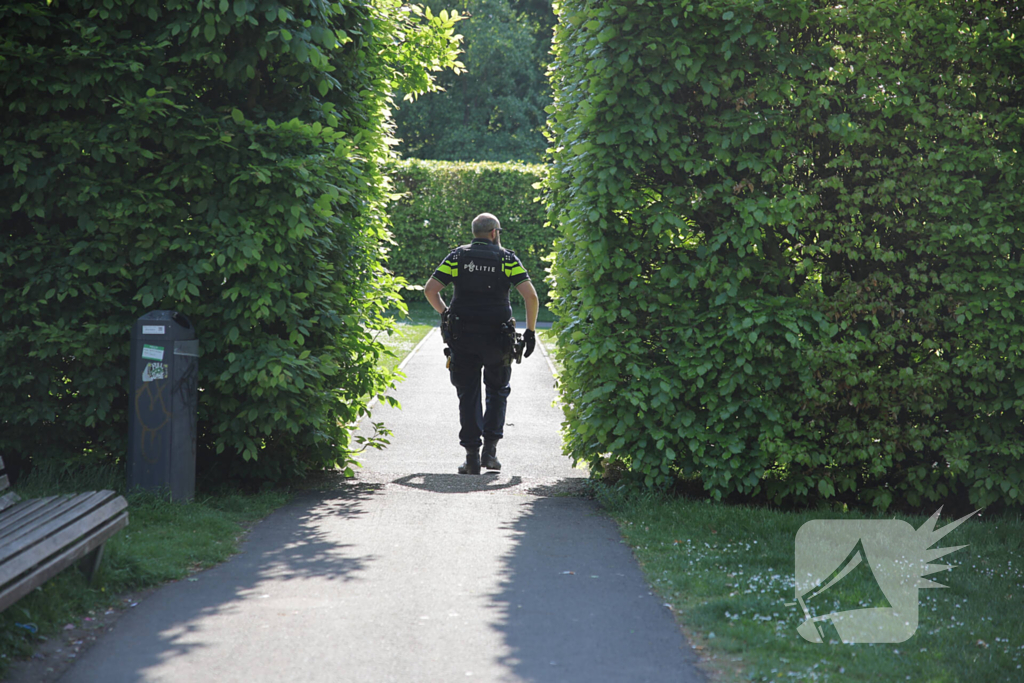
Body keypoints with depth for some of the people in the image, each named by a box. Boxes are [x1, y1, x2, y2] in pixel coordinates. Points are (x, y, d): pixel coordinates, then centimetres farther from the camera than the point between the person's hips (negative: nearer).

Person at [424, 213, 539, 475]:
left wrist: (445, 314, 14)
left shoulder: (457, 256, 7)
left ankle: (472, 456, 0)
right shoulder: (507, 259, 3)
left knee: (468, 395, 7)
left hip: (461, 337, 1)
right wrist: (530, 330, 2)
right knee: (497, 391, 18)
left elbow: (429, 290, 0)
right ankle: (490, 448, 8)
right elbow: (531, 297, -7)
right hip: (497, 337, -1)